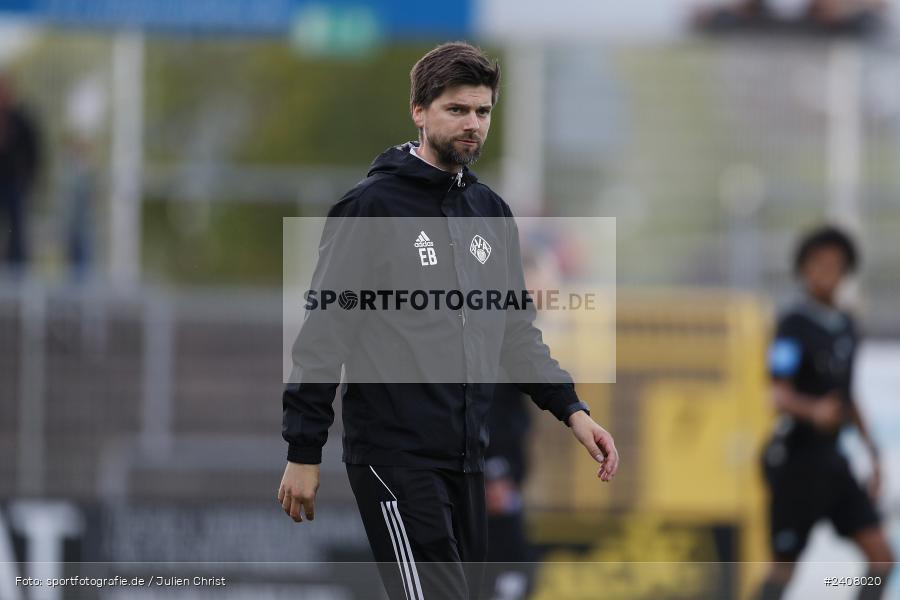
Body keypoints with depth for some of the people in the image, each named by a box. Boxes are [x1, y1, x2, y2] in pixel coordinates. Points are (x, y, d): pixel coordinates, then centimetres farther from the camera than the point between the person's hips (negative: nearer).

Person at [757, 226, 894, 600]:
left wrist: (872, 453, 22)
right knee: (784, 568, -2)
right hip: (796, 458, -7)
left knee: (881, 556, -2)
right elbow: (779, 397, -23)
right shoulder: (795, 326, -13)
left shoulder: (845, 327, 12)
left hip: (831, 457, 7)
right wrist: (814, 411, -43)